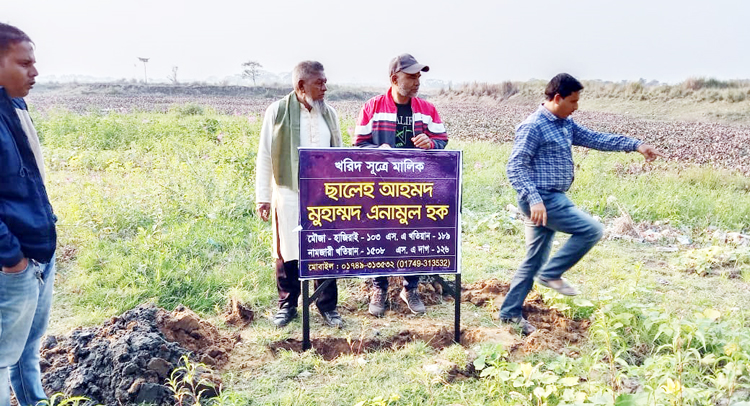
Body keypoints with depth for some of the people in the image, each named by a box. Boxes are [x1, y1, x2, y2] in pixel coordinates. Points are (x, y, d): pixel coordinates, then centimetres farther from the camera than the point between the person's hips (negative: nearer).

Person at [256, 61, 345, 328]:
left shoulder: (329, 113, 8)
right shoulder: (278, 112, -2)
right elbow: (264, 157, 0)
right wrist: (262, 197, -2)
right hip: (289, 194, -2)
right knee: (287, 251, 6)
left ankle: (327, 305, 21)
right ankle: (287, 305, 24)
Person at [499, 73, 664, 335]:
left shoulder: (565, 124, 14)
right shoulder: (534, 126, -14)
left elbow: (596, 139, 18)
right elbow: (515, 167, -19)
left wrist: (635, 145, 11)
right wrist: (534, 199, -29)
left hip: (552, 199, 9)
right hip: (543, 200, -9)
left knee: (534, 259, 12)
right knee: (591, 230, -9)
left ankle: (510, 313, 19)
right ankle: (550, 274, 4)